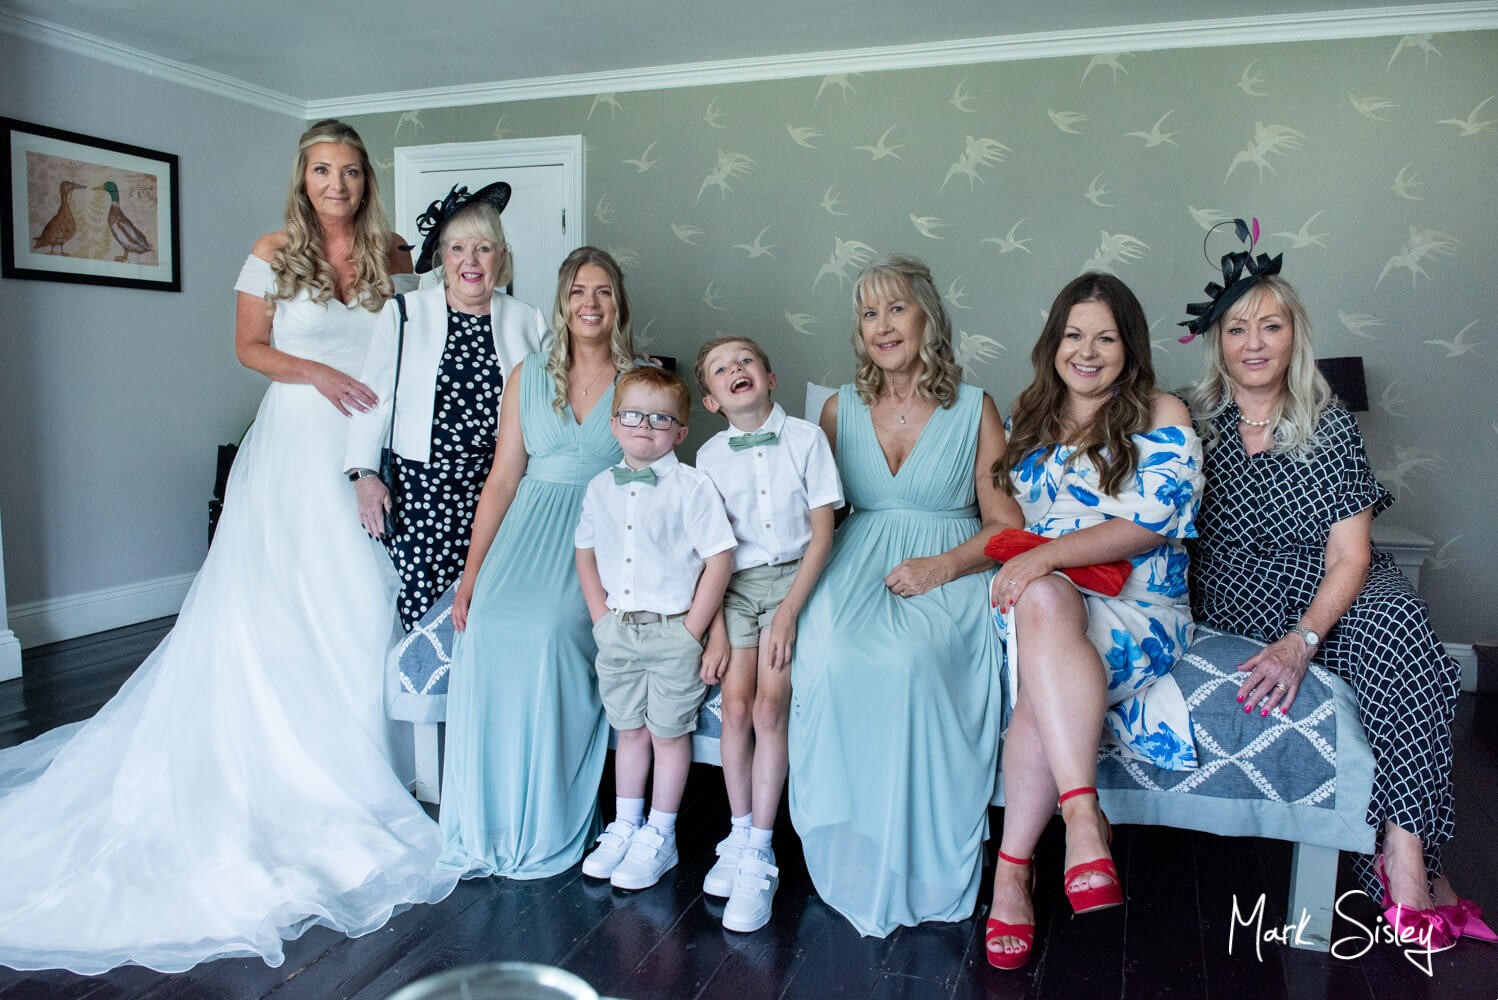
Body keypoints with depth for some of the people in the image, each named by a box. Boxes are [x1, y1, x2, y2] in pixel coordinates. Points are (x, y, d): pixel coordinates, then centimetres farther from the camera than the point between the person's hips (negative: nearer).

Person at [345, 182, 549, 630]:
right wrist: (364, 473, 0)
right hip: (420, 488, 0)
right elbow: (374, 397, 7)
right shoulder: (404, 314, 7)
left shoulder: (529, 322, 9)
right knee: (425, 613, -6)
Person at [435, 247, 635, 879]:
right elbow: (501, 479, 10)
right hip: (529, 529, 3)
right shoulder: (528, 377, 12)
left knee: (550, 630, -30)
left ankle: (548, 827, -12)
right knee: (487, 629, -24)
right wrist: (470, 575, 1)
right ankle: (488, 822, -8)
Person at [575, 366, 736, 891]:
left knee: (669, 732, 7)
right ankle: (625, 826, 32)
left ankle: (659, 837, 22)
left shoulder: (692, 487, -11)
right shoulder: (601, 487, 5)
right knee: (629, 729, 17)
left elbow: (719, 559, -14)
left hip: (673, 632, -4)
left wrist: (691, 630, -13)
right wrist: (601, 618, 4)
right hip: (617, 631, 5)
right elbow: (586, 553, 14)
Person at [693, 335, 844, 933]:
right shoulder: (710, 456, 3)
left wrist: (788, 613, -11)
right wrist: (715, 629, -6)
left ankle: (760, 857, -6)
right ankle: (739, 834, 8)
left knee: (770, 709, -14)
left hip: (793, 578, -2)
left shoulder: (805, 438, -2)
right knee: (735, 705, -12)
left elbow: (822, 533, -4)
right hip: (736, 585, 2)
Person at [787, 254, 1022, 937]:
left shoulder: (975, 409, 7)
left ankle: (915, 871, -14)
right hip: (854, 569, 2)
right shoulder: (841, 409, 15)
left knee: (907, 659, -34)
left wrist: (942, 567, -15)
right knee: (830, 656, -32)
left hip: (946, 579, -2)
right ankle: (851, 864, -15)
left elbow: (1007, 526, 3)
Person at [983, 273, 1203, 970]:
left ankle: (1013, 866, -28)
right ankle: (1083, 813, -39)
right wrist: (1021, 561, -1)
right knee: (1042, 601, -36)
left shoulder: (1161, 416, 3)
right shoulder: (1030, 416, 19)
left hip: (1137, 608, -3)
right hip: (1036, 594, 3)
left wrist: (1046, 554, -21)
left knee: (1041, 687, -35)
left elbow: (1148, 524, -10)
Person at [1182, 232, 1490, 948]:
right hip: (1235, 604, -2)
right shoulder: (1193, 423, 4)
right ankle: (1406, 866, -25)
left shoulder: (1331, 427, 4)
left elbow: (1350, 552, -5)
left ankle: (1404, 856, -28)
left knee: (1397, 620, -32)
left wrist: (1302, 640, -22)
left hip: (1329, 596, 2)